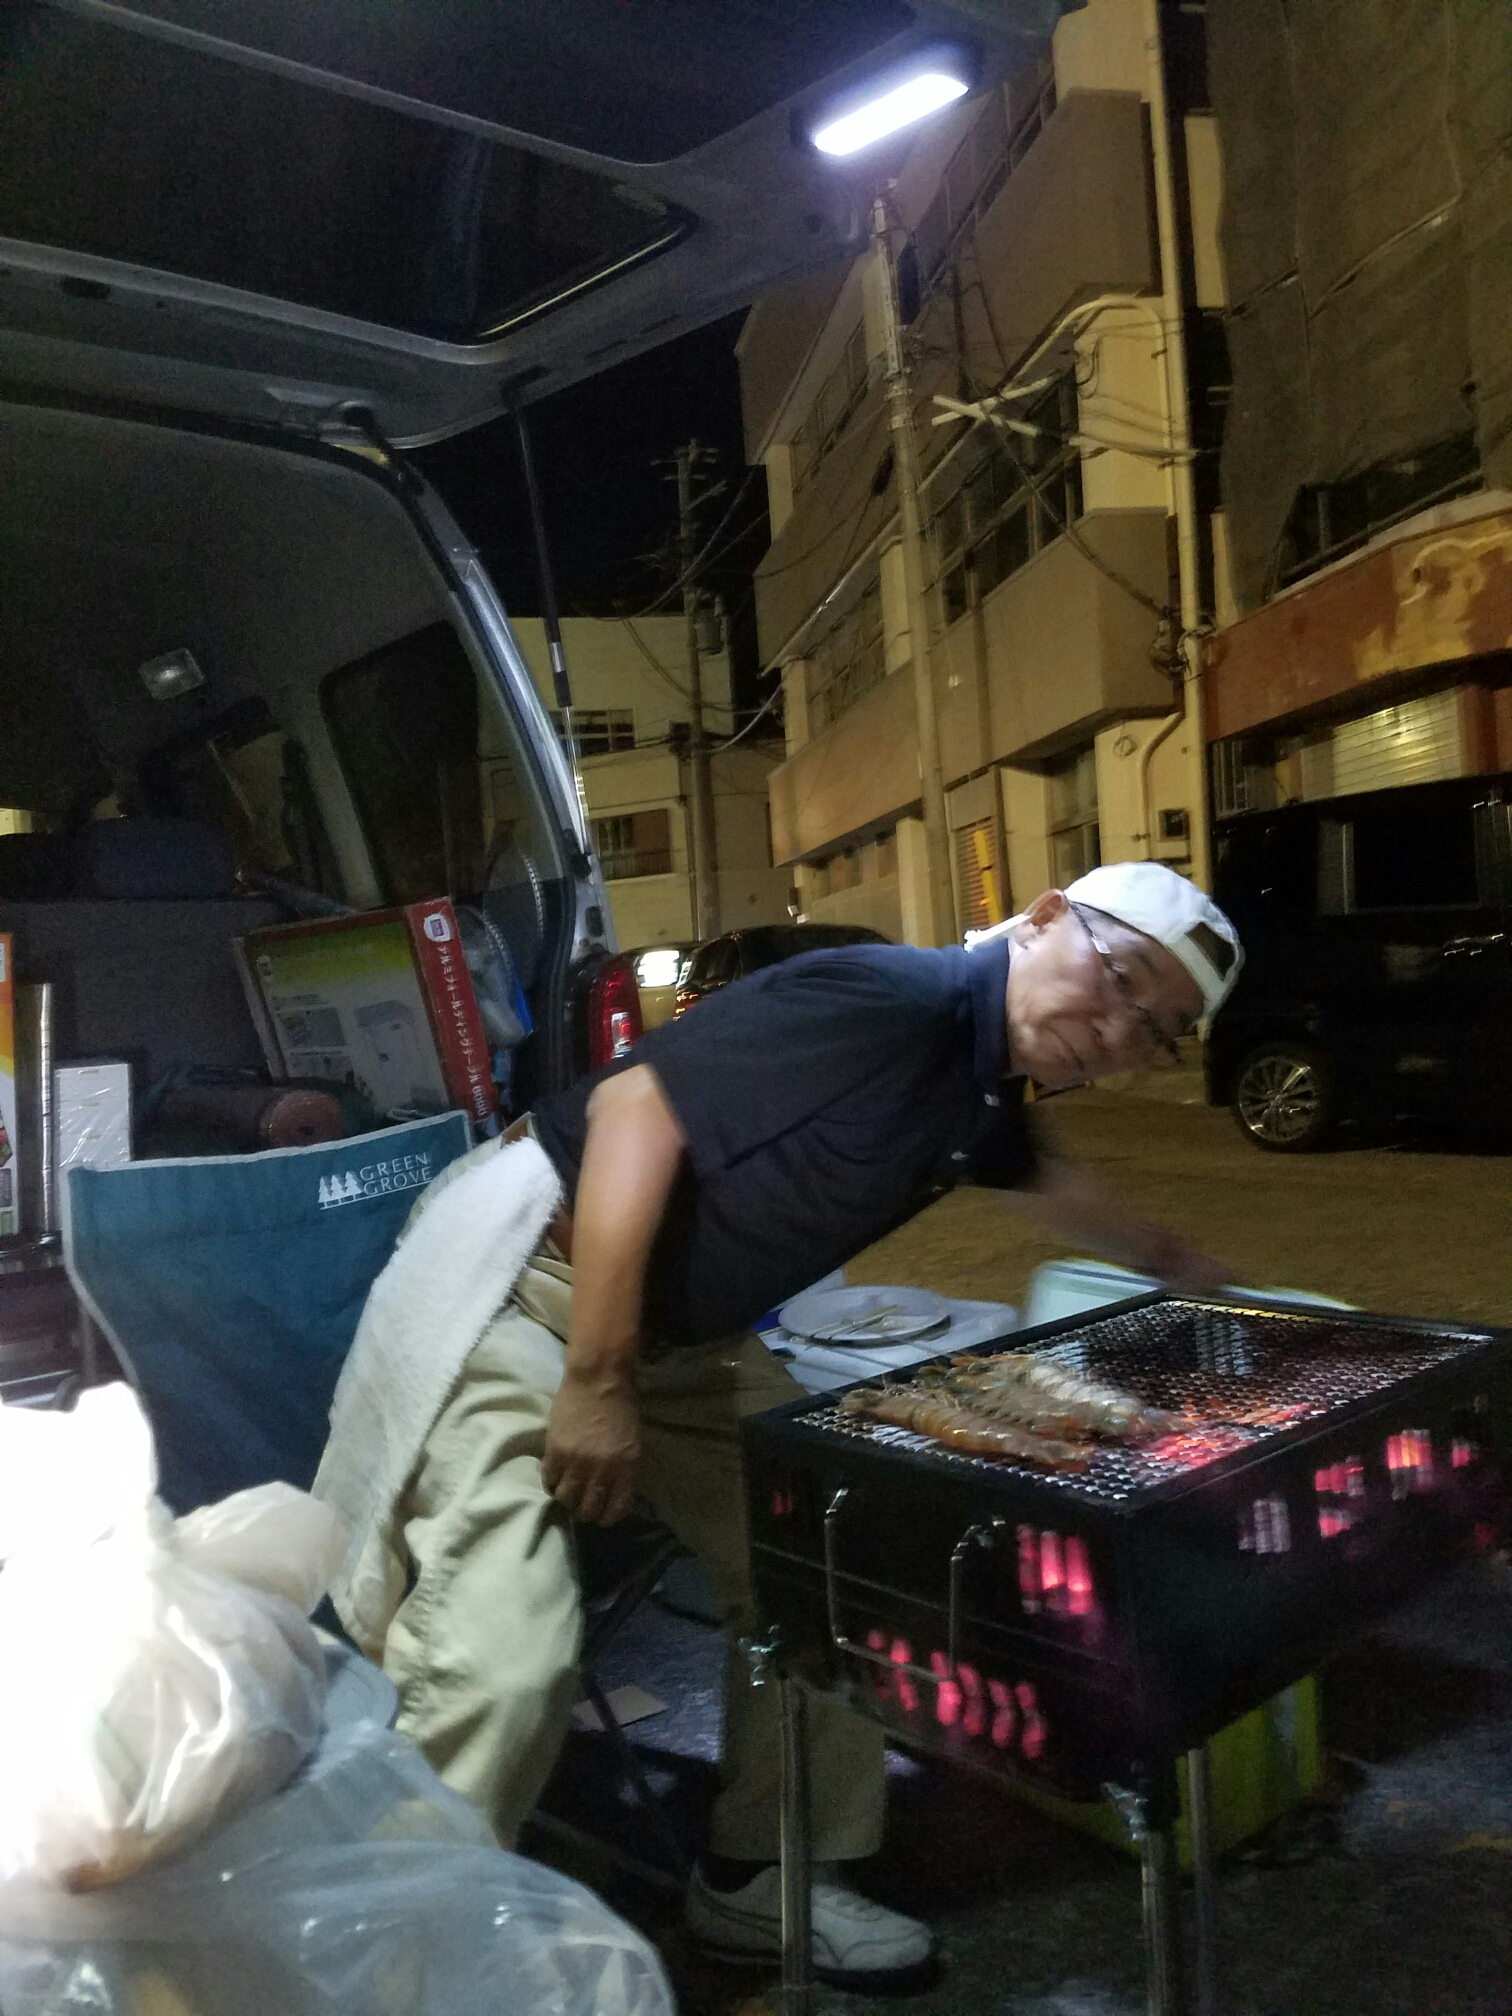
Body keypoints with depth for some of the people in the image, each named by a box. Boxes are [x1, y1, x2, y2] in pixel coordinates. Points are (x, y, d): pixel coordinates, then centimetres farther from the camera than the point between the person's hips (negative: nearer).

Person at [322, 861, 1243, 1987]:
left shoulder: (981, 1098, 6)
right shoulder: (891, 1001, -24)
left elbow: (1041, 1178, 30)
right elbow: (636, 1109, -27)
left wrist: (1174, 1265, 43)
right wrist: (594, 1383, -25)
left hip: (682, 1335, 9)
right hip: (518, 1273, -9)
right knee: (501, 1659, -18)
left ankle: (762, 1880, 26)